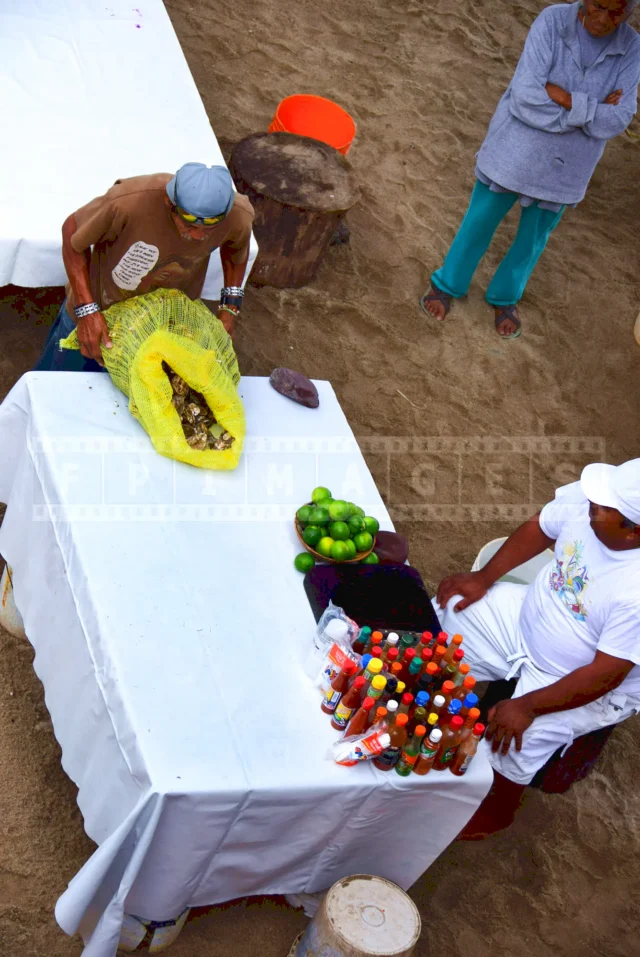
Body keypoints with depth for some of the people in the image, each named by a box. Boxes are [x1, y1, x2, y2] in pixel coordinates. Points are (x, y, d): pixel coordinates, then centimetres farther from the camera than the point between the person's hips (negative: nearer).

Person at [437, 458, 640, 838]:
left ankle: (500, 808, 11)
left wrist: (527, 707, -27)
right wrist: (485, 577, -3)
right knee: (452, 610, 3)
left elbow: (605, 676, -30)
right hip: (529, 618, 7)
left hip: (591, 687, -7)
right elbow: (538, 528, 0)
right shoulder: (586, 499, -21)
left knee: (522, 733, -24)